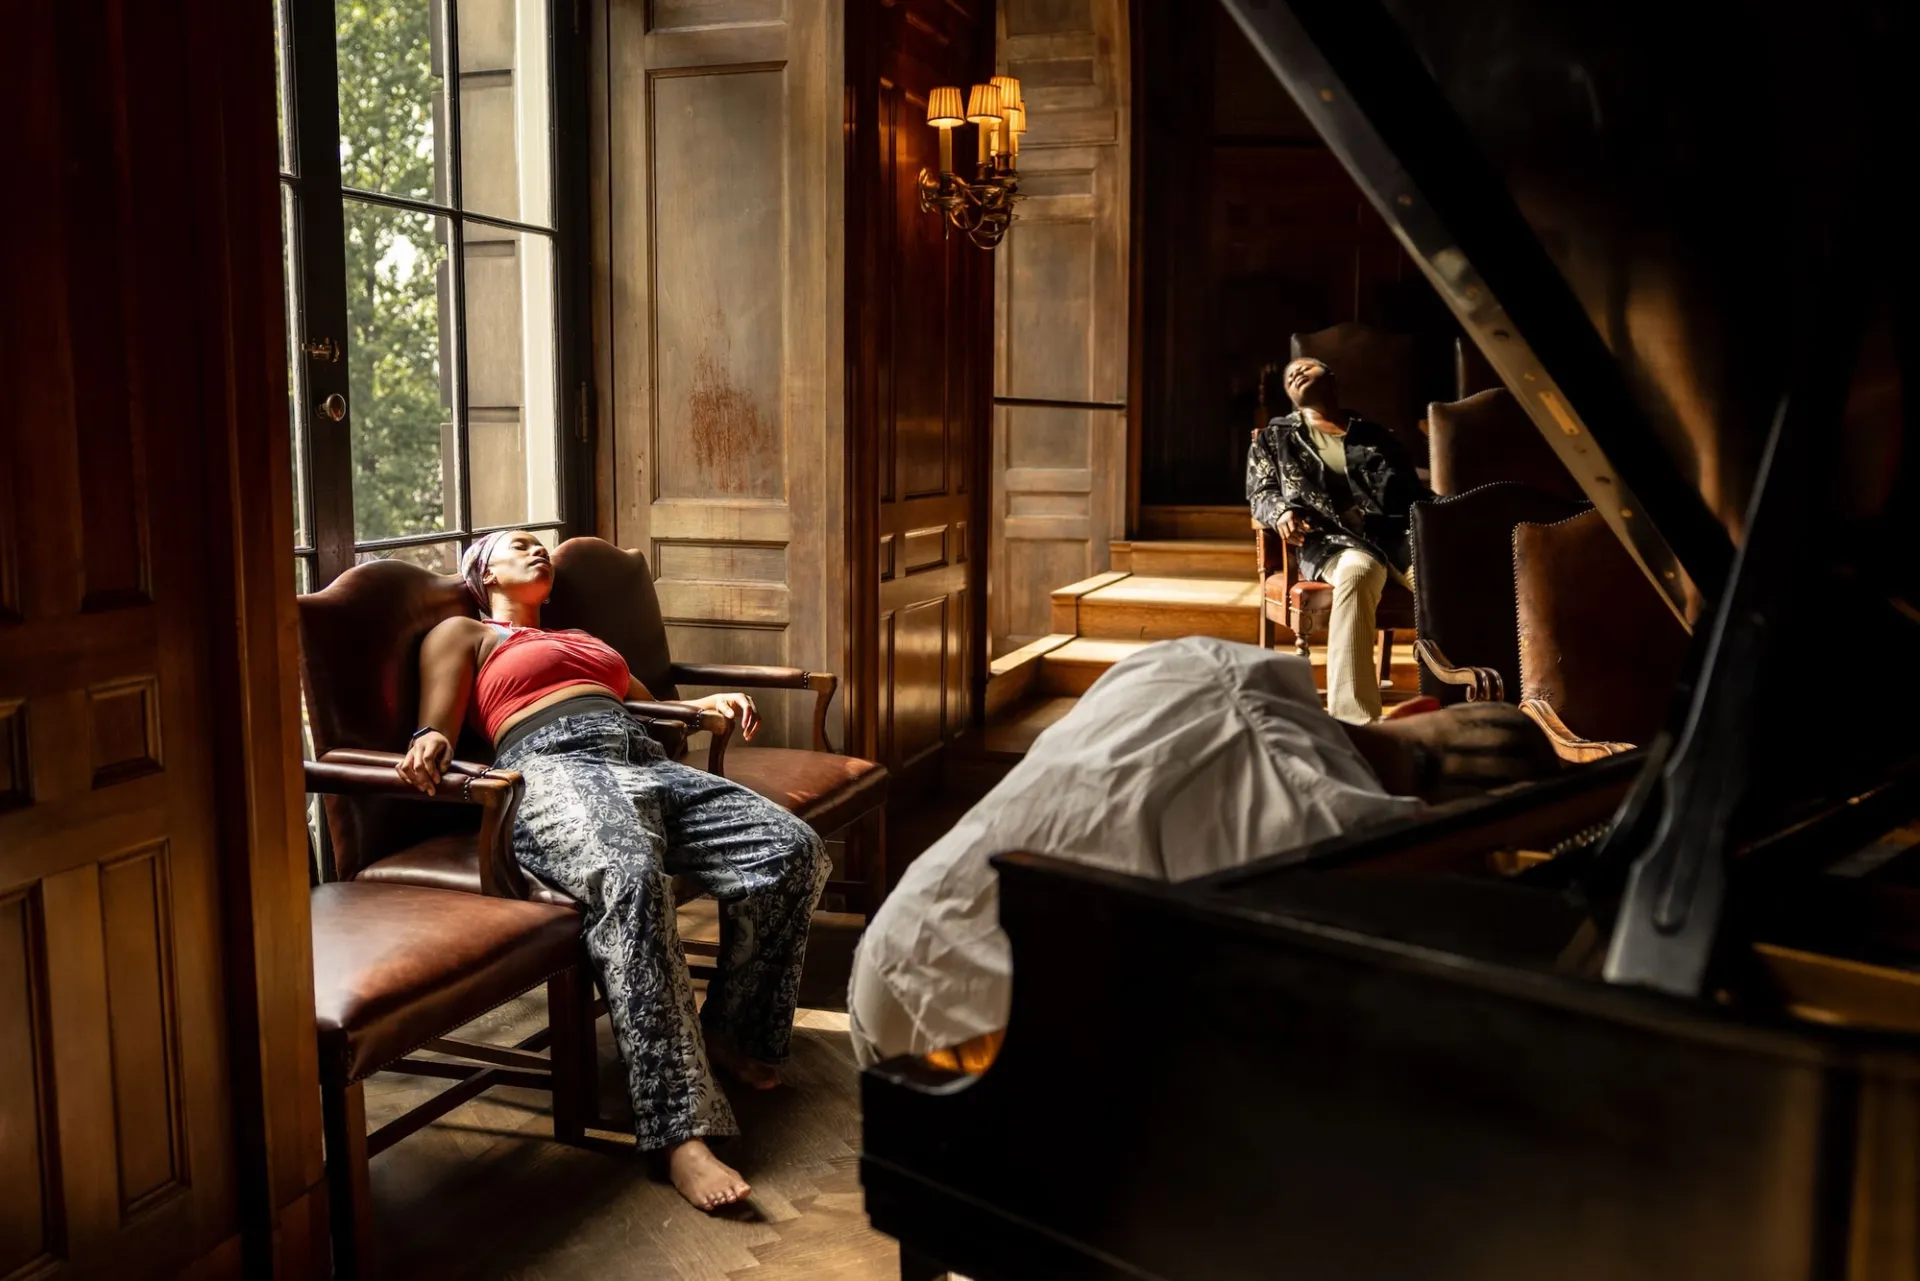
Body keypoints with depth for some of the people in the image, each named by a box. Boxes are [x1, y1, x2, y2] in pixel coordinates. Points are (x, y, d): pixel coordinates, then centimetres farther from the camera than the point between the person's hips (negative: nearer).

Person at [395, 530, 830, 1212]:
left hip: (643, 760, 6)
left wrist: (708, 702, 16)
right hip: (553, 766, -6)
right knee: (629, 877, -41)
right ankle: (680, 1129, -43)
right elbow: (436, 730, 8)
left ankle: (733, 1030, 1)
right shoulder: (462, 634, 24)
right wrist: (431, 742, -17)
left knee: (794, 849, -19)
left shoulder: (584, 638, 42)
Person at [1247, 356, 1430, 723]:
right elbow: (1260, 492, 18)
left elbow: (1413, 491, 20)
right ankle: (1354, 721, -50)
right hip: (1333, 538, -2)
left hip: (1396, 531, 2)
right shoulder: (1275, 437, 29)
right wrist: (1282, 512, -8)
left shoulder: (1375, 435, 29)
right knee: (1356, 572, -41)